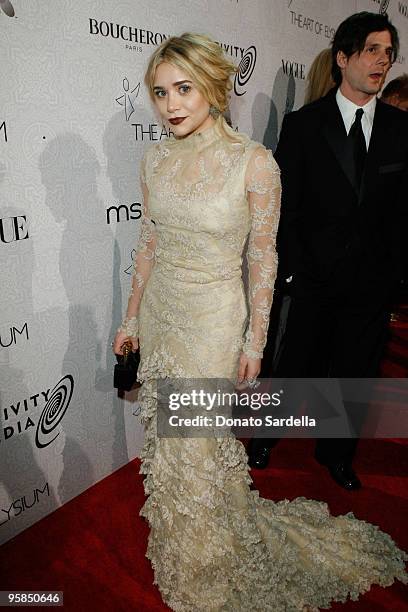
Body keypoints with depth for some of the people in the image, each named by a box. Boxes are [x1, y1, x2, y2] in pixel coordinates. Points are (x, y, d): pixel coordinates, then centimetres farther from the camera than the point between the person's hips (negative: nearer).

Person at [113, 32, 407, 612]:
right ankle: (181, 544, 51)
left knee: (201, 444, 10)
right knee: (167, 438, 20)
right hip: (160, 313, 5)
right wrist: (132, 315, 11)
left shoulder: (254, 162, -15)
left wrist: (255, 338, -7)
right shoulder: (155, 159, 0)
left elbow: (263, 257, -10)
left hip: (213, 321, -5)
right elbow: (149, 242, 7)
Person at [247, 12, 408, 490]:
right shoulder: (303, 124, -3)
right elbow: (284, 207, -4)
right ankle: (265, 438, 36)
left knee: (356, 373, 13)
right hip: (314, 276, -2)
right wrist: (292, 269, -8)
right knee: (297, 366, 10)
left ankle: (336, 454, 37)